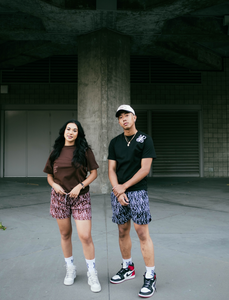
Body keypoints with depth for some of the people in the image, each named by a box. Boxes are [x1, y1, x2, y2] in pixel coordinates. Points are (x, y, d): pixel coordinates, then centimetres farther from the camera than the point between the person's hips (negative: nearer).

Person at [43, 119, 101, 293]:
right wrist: (54, 185, -8)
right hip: (60, 197, 3)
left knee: (85, 236, -7)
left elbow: (94, 173, -1)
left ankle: (92, 274, 9)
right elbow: (49, 176, 13)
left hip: (80, 197, -3)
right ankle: (70, 269, 31)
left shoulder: (84, 150, 0)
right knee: (65, 234, 12)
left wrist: (80, 186, -14)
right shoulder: (56, 152, 8)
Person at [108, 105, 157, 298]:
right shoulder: (115, 142, 12)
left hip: (137, 191, -4)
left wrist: (124, 186, -11)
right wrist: (118, 191, -8)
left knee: (142, 233, -7)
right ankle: (128, 268, 27)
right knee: (123, 232, 11)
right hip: (118, 192, 5)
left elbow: (145, 169, -8)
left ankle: (150, 277, 2)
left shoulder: (145, 139, 0)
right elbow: (111, 169, 7)